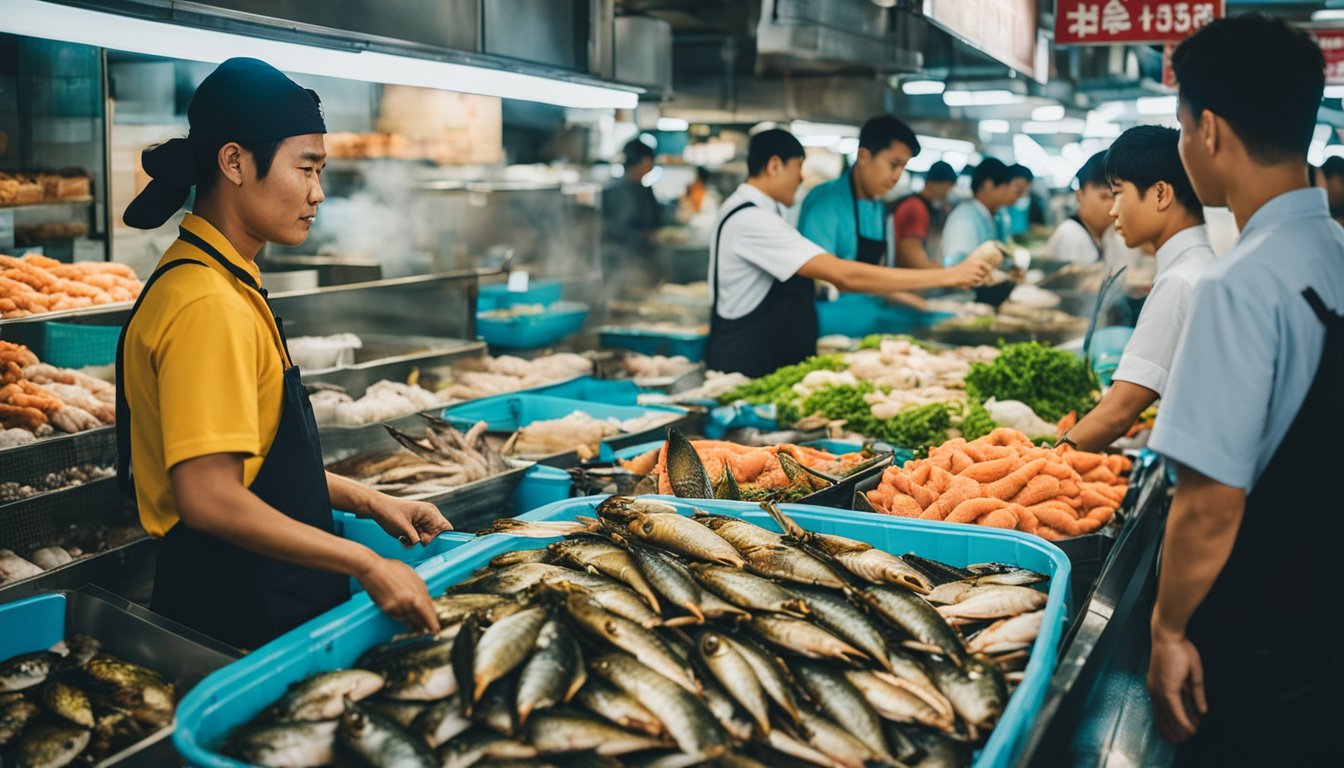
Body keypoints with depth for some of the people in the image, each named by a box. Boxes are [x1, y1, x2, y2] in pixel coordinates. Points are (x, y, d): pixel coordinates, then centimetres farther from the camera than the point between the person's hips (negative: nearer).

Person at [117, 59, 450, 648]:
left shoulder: (229, 284, 11)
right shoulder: (206, 304, -22)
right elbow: (209, 497, -27)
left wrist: (369, 502, 11)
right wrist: (367, 566, -23)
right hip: (234, 621, -10)